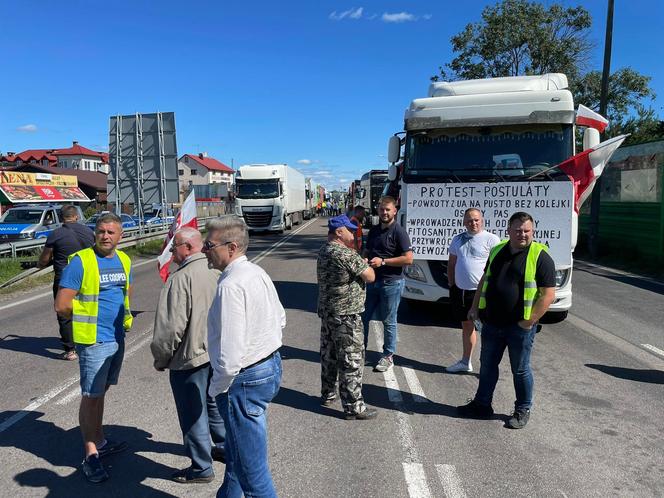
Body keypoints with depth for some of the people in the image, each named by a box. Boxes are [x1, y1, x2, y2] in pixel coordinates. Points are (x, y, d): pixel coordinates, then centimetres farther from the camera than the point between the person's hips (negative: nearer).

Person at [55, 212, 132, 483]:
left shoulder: (124, 260, 6)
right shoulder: (80, 261, -14)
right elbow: (62, 306, -15)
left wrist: (123, 314, 9)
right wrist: (88, 314, -3)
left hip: (117, 338, 6)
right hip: (93, 340, -6)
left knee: (101, 391, 19)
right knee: (91, 396, 2)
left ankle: (99, 441, 34)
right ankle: (91, 454, 13)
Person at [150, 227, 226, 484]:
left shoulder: (180, 279, -22)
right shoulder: (217, 272, 1)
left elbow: (172, 327, -23)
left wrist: (161, 359, -7)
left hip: (189, 358, -8)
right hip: (217, 353, 8)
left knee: (193, 414, 8)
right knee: (214, 402, 24)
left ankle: (201, 468, 22)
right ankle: (225, 448, 40)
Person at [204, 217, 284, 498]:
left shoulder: (230, 285, -25)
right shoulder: (257, 272, 4)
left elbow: (230, 352, -27)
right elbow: (280, 319, 16)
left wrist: (217, 388, -11)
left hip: (245, 379, -10)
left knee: (251, 467, 5)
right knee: (236, 450, 29)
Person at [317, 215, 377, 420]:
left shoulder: (323, 251, 9)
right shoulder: (346, 254, -20)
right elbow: (370, 277, -16)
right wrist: (366, 264, 2)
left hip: (326, 311, 9)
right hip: (346, 315, -9)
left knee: (329, 356, 19)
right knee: (352, 360, -1)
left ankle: (327, 394, 33)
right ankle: (353, 407, 6)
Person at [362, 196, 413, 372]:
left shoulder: (399, 232, -11)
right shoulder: (374, 231, 11)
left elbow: (408, 259, -18)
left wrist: (383, 261, -19)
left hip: (391, 282, -7)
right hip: (372, 280, 7)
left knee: (388, 321, 6)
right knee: (363, 317, 11)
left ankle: (388, 356, 21)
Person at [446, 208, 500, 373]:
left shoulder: (491, 239, -6)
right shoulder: (458, 239, 13)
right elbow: (451, 264, 19)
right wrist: (451, 285, 13)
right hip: (460, 290, 6)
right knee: (466, 326, 18)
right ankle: (465, 362, 30)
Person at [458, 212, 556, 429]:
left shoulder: (540, 256, -11)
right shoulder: (498, 251, 7)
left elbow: (548, 294, -14)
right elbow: (484, 280, 17)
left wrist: (530, 321, -17)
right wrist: (475, 307, 11)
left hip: (519, 327, -5)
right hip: (491, 323, 6)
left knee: (520, 370, 10)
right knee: (487, 365, 16)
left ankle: (522, 411, 29)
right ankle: (482, 404, 32)